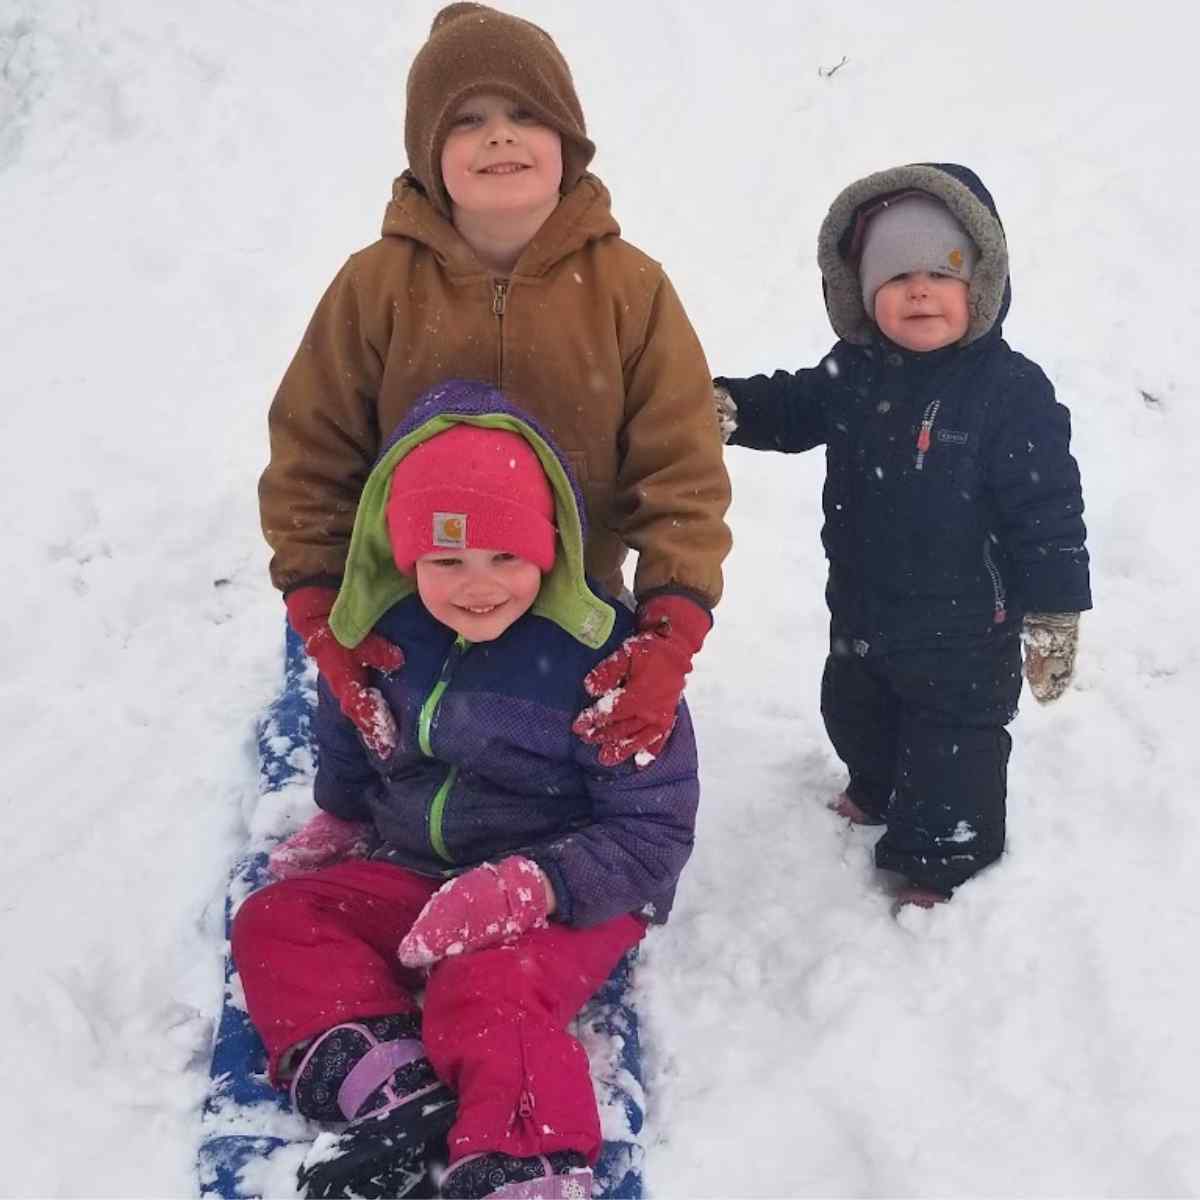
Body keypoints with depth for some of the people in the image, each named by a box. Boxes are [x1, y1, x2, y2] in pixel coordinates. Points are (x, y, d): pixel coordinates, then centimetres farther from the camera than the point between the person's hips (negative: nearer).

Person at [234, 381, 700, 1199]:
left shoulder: (604, 657, -19)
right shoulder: (379, 637, -3)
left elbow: (654, 832, -17)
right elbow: (347, 762, 21)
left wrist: (533, 887, -28)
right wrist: (338, 825, 5)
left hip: (566, 891, -6)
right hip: (413, 873, 7)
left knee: (486, 992, -34)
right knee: (275, 923, -11)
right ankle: (387, 1091, -29)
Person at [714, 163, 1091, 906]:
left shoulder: (1012, 391, -22)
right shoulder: (852, 372, -7)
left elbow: (1047, 510, -18)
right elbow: (792, 410, 8)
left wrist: (1054, 614, -16)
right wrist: (728, 408, -14)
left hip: (964, 626, -6)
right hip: (862, 608, 6)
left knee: (954, 742, 10)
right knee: (856, 713, 28)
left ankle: (943, 858, 33)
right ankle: (880, 793, 57)